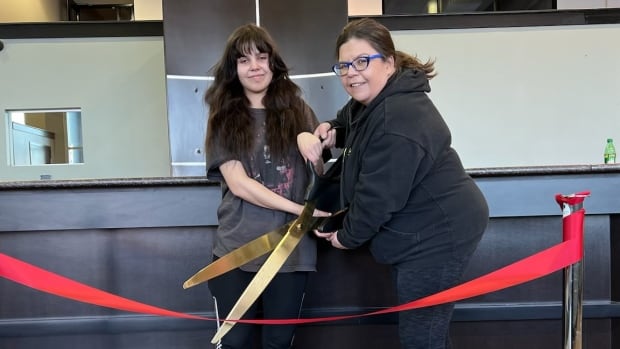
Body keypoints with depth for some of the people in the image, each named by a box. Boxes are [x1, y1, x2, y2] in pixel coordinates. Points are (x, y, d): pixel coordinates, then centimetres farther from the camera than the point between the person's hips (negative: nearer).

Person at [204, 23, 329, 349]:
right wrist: (301, 209, -16)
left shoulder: (298, 112, 5)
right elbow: (238, 184, -8)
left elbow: (318, 174, 9)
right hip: (237, 247, -1)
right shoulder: (223, 119, 2)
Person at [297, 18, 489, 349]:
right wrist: (320, 133, -2)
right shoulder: (369, 101, 6)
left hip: (437, 236, -11)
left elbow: (377, 198, -27)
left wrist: (346, 237, -9)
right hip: (419, 234, 11)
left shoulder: (398, 122, -29)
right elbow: (345, 127, 24)